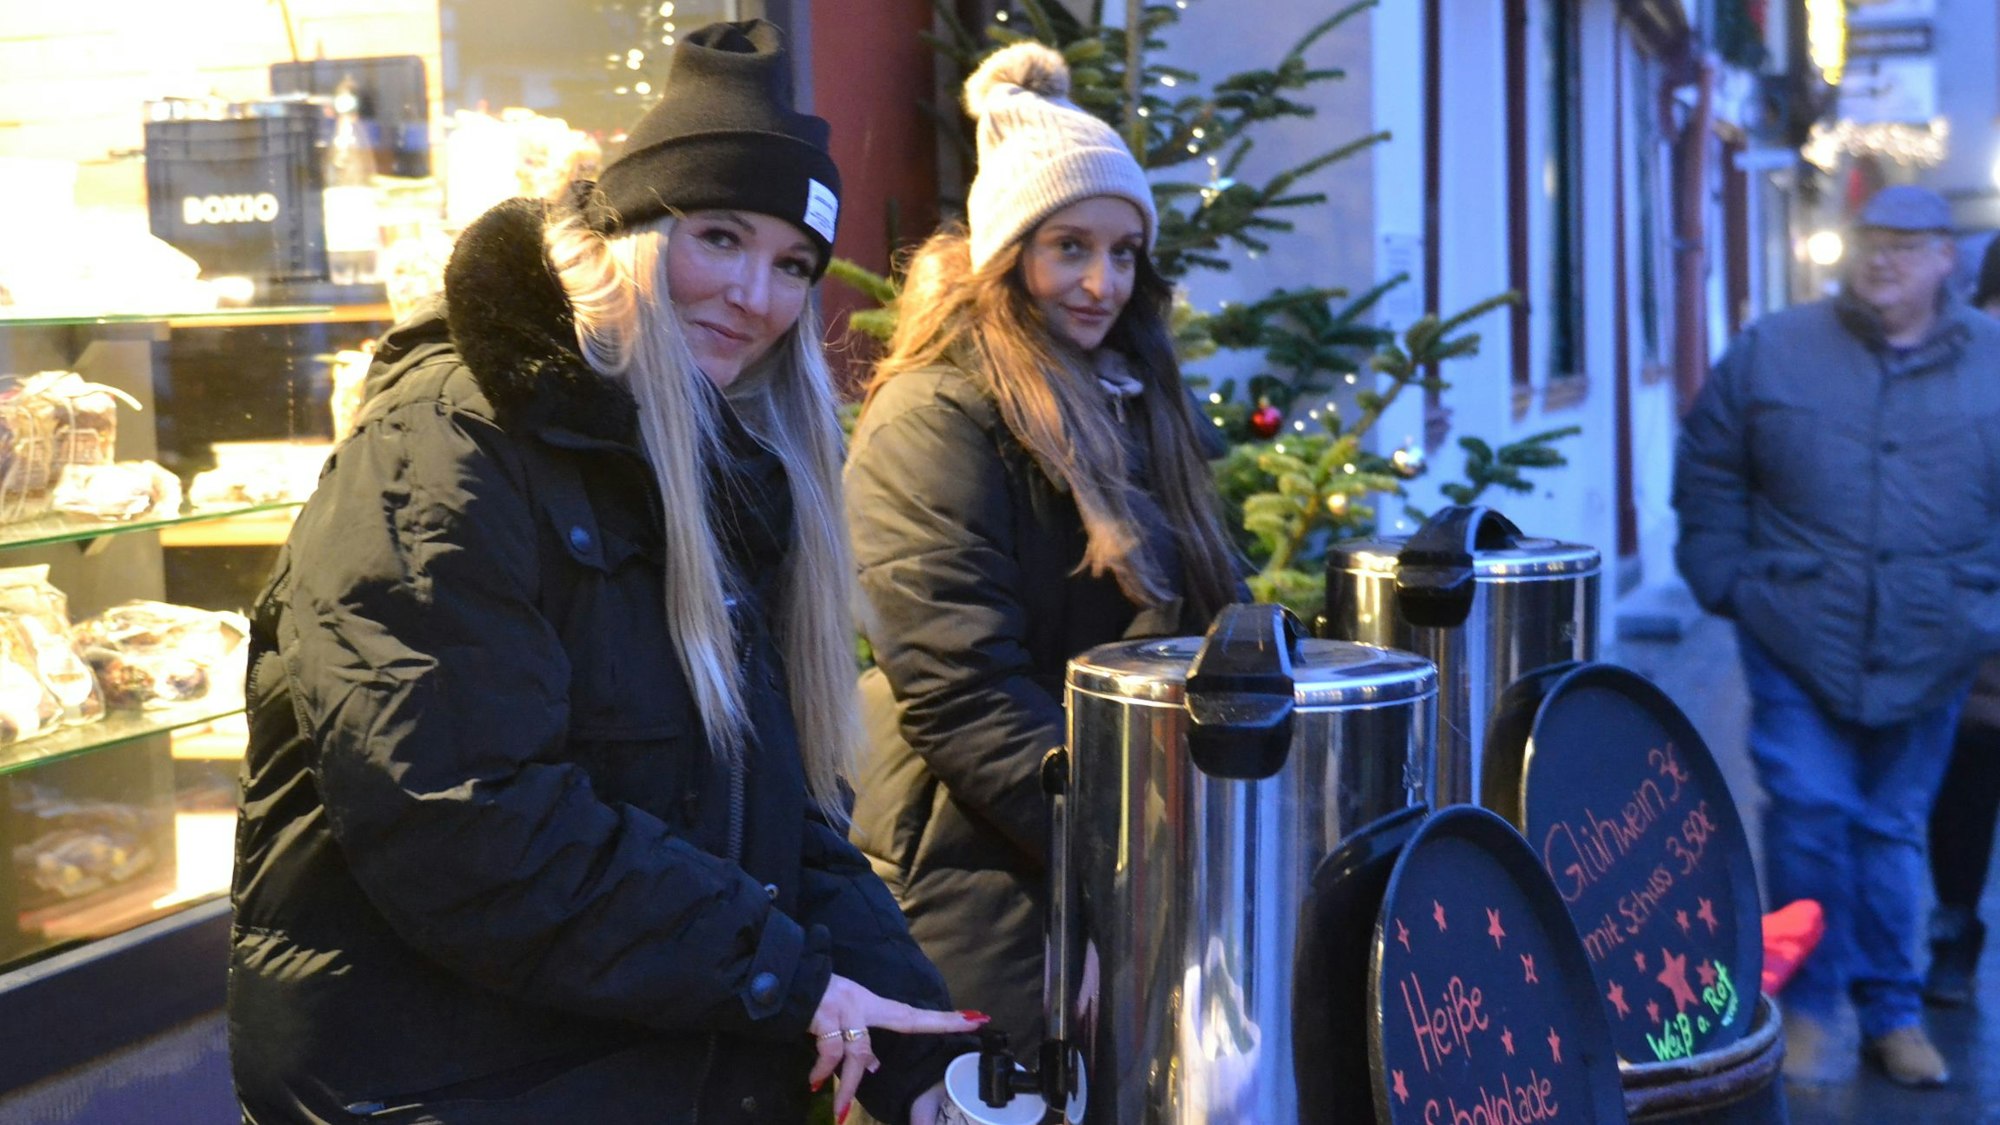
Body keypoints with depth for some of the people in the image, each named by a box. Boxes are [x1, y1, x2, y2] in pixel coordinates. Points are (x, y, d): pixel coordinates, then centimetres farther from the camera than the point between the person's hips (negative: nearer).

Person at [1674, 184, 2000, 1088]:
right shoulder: (1771, 351, 1)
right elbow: (1707, 471, 7)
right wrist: (1727, 581, 0)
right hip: (1799, 638, -1)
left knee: (1894, 828, 11)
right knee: (1809, 810, -8)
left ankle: (1891, 1008, 25)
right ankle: (1812, 1004, 9)